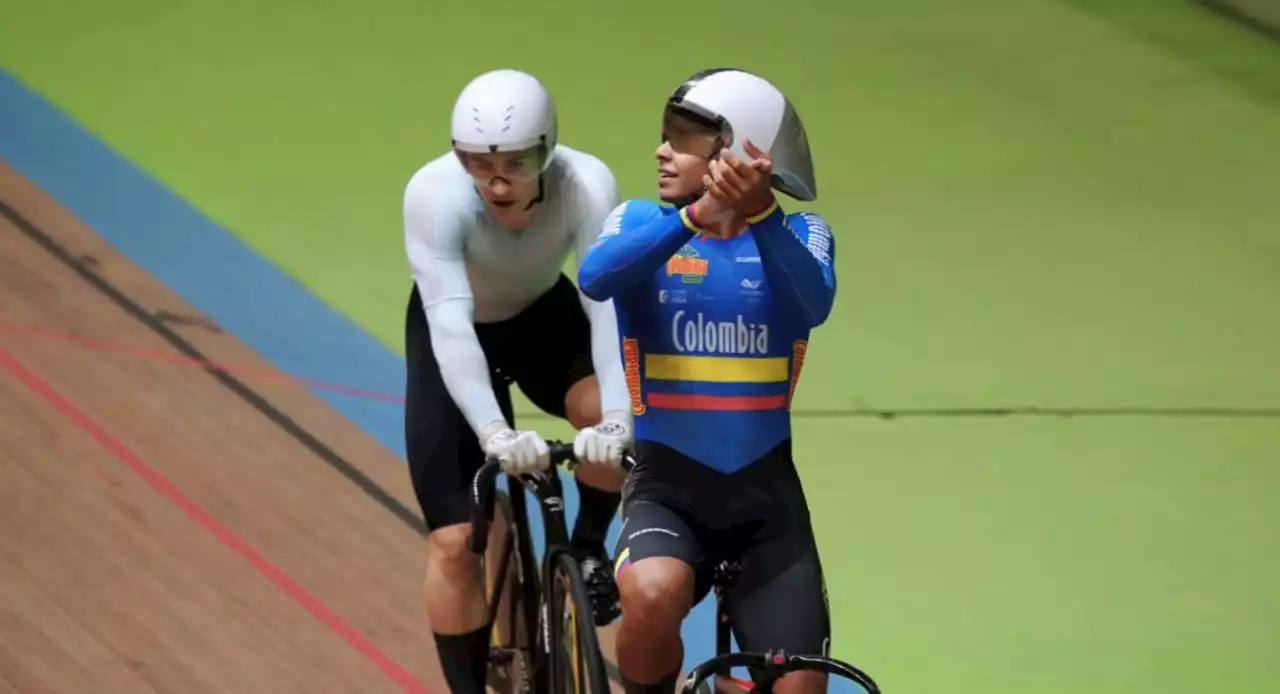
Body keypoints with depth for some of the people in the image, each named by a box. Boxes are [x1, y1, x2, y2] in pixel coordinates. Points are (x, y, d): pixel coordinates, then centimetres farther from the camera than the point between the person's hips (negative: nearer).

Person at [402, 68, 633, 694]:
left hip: (545, 318, 1)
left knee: (612, 429, -30)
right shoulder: (435, 195, -36)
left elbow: (609, 305, -41)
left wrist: (615, 420, -57)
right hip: (455, 336, -1)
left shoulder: (586, 185, -32)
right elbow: (450, 324, -43)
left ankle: (588, 547, -1)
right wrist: (493, 432, -58)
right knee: (454, 542, -9)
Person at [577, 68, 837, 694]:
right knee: (653, 595, -34)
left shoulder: (797, 235, 1)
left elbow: (813, 304, -23)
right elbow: (596, 277, -24)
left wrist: (758, 213, -41)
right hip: (667, 488, -2)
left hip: (767, 493, 2)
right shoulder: (643, 223, 0)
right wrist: (698, 215, -39)